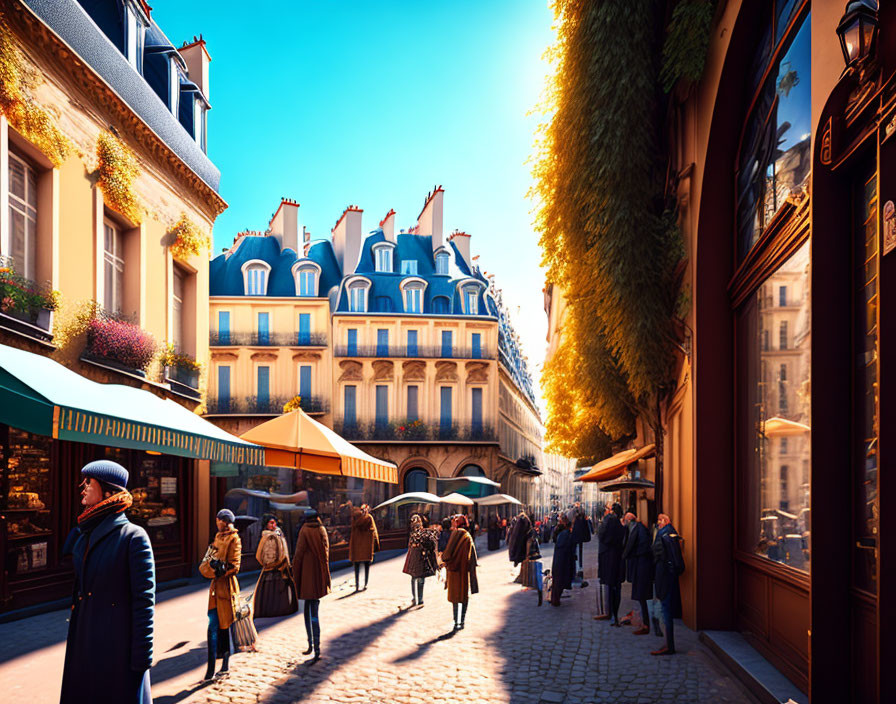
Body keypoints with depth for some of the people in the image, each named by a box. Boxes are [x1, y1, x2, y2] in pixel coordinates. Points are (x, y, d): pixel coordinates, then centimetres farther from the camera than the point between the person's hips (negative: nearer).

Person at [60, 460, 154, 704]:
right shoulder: (82, 536, 9)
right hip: (84, 642, 7)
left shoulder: (133, 537, -12)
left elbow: (144, 599, -13)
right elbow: (79, 590, 16)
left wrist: (141, 657, -15)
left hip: (118, 642, -7)